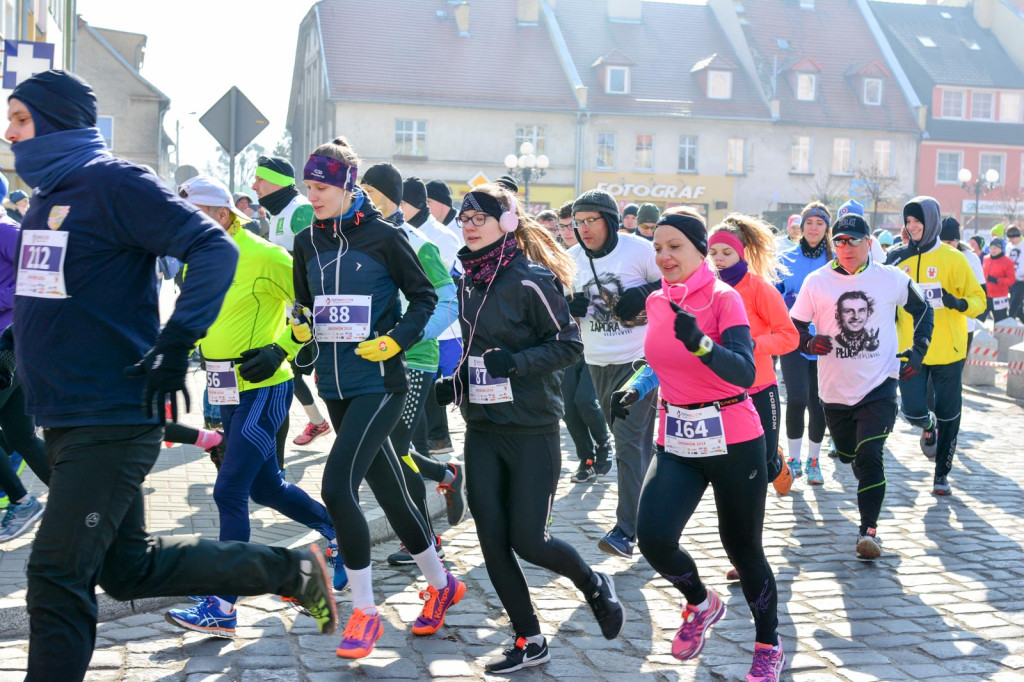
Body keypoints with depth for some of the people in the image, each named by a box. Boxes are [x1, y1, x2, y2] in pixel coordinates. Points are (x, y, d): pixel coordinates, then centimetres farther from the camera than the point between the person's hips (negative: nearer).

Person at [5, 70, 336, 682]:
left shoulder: (114, 183, -12)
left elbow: (216, 248, -20)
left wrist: (177, 340, -29)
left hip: (111, 418, -10)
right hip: (66, 418, 10)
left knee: (58, 577, -7)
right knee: (127, 568, 15)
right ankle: (291, 570, 25)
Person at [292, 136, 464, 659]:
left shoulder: (382, 237, -8)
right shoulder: (307, 242, 7)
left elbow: (424, 297, -1)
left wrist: (397, 340, -15)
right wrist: (302, 327, -1)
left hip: (378, 384, -6)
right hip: (335, 385, 6)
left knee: (337, 487, -17)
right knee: (387, 489, 14)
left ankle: (365, 612, -2)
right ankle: (441, 585, 32)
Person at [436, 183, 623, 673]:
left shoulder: (531, 279, -12)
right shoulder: (468, 282, 10)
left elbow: (569, 345, -12)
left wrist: (515, 361, -24)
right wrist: (457, 382, 9)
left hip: (531, 430, -7)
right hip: (482, 430, 7)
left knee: (528, 540, -6)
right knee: (492, 541, 3)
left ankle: (594, 585, 25)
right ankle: (529, 642, 18)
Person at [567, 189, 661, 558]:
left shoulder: (639, 249, -11)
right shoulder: (573, 258, 5)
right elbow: (561, 300, 17)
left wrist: (644, 294, -20)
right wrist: (569, 306, -6)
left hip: (638, 359, -6)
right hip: (598, 361, 6)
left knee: (629, 441, -12)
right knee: (623, 435, 17)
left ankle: (627, 529, -12)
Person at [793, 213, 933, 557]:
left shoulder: (892, 279, -4)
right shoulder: (816, 282, -5)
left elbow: (922, 309, 13)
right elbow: (794, 327, 1)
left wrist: (918, 350, 3)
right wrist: (810, 342, -20)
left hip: (879, 385, -2)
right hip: (835, 387, 2)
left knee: (870, 455, -16)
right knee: (848, 455, 17)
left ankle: (869, 529, -6)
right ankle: (871, 485, 52)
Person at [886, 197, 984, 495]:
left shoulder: (953, 258, -4)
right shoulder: (898, 258, 4)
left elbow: (978, 300, -4)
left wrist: (959, 303, -23)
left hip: (947, 350, -1)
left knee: (948, 415, 6)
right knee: (914, 411, -6)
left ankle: (942, 473, 23)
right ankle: (928, 427, 31)